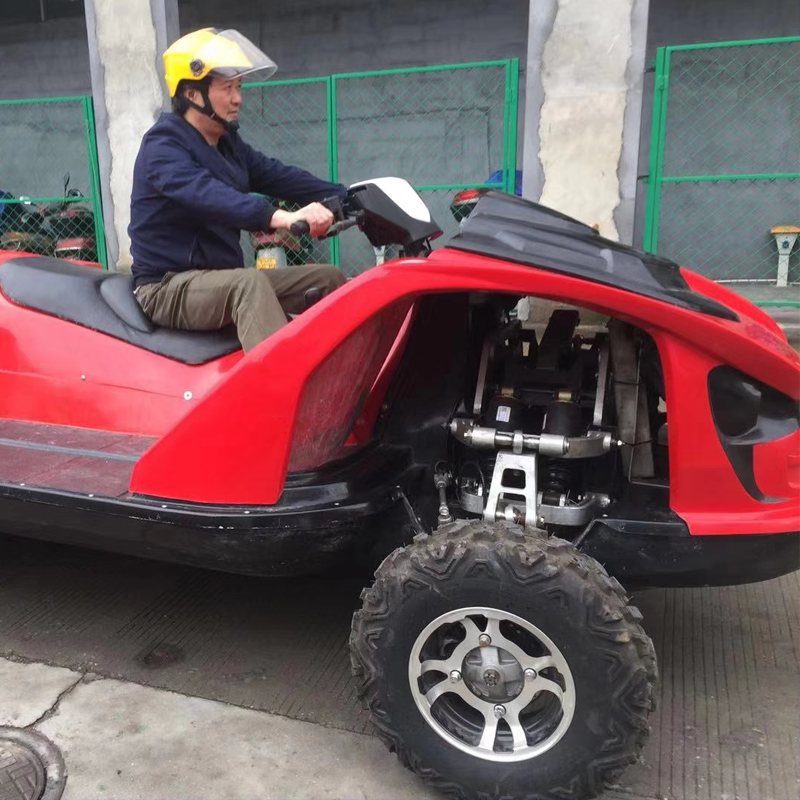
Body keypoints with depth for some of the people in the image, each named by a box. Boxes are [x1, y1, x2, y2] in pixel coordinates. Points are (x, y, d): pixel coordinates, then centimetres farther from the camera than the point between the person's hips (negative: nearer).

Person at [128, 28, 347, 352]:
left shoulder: (227, 143, 13)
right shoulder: (163, 145, -14)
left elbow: (278, 176, 7)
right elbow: (206, 195, -33)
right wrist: (281, 217, -48)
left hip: (224, 280, 8)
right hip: (169, 288, -8)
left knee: (327, 278, -1)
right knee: (251, 282, -39)